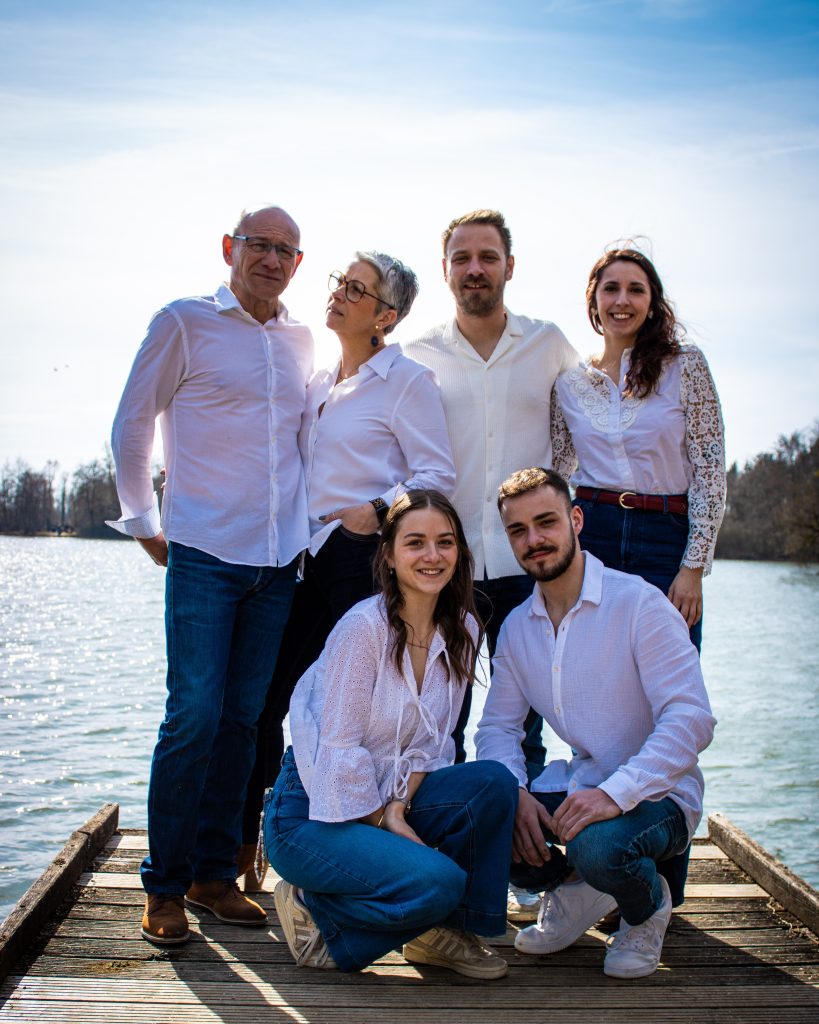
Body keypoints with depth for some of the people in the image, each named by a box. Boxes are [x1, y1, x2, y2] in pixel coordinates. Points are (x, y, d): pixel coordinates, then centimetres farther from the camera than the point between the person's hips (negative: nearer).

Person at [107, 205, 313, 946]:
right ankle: (165, 886, 6)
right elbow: (132, 425, 5)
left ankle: (215, 874, 19)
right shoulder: (185, 322, 1)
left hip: (279, 558, 5)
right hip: (205, 552, -4)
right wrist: (144, 523, 5)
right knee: (194, 715, -8)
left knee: (245, 718, 7)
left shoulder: (301, 341, 14)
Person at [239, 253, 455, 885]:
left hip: (367, 556, -7)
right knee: (269, 696, 7)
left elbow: (438, 473, -8)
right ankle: (244, 844, 20)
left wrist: (377, 511, -17)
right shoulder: (318, 383, 18)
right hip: (311, 558, 7)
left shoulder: (406, 379, -3)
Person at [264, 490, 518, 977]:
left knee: (494, 783, -18)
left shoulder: (463, 630, 0)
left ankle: (447, 930, 1)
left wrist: (399, 809, -11)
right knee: (438, 881, -26)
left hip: (388, 797, 6)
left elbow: (429, 740, 3)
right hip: (313, 813, -6)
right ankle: (312, 907, 1)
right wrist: (386, 823, -13)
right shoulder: (365, 626, -20)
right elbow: (339, 747, -18)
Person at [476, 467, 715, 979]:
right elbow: (498, 727, 8)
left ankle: (649, 906, 2)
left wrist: (615, 793, -32)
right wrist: (515, 794, -14)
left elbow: (691, 719, -21)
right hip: (576, 783, 5)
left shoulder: (639, 603, -14)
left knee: (597, 844, -37)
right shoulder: (517, 628, 5)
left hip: (656, 794, -5)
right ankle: (576, 889, 10)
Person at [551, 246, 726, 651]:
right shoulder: (569, 383, 9)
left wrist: (693, 567, -9)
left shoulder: (686, 365, 1)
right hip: (590, 537, 2)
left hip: (667, 540, -2)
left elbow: (709, 471, -3)